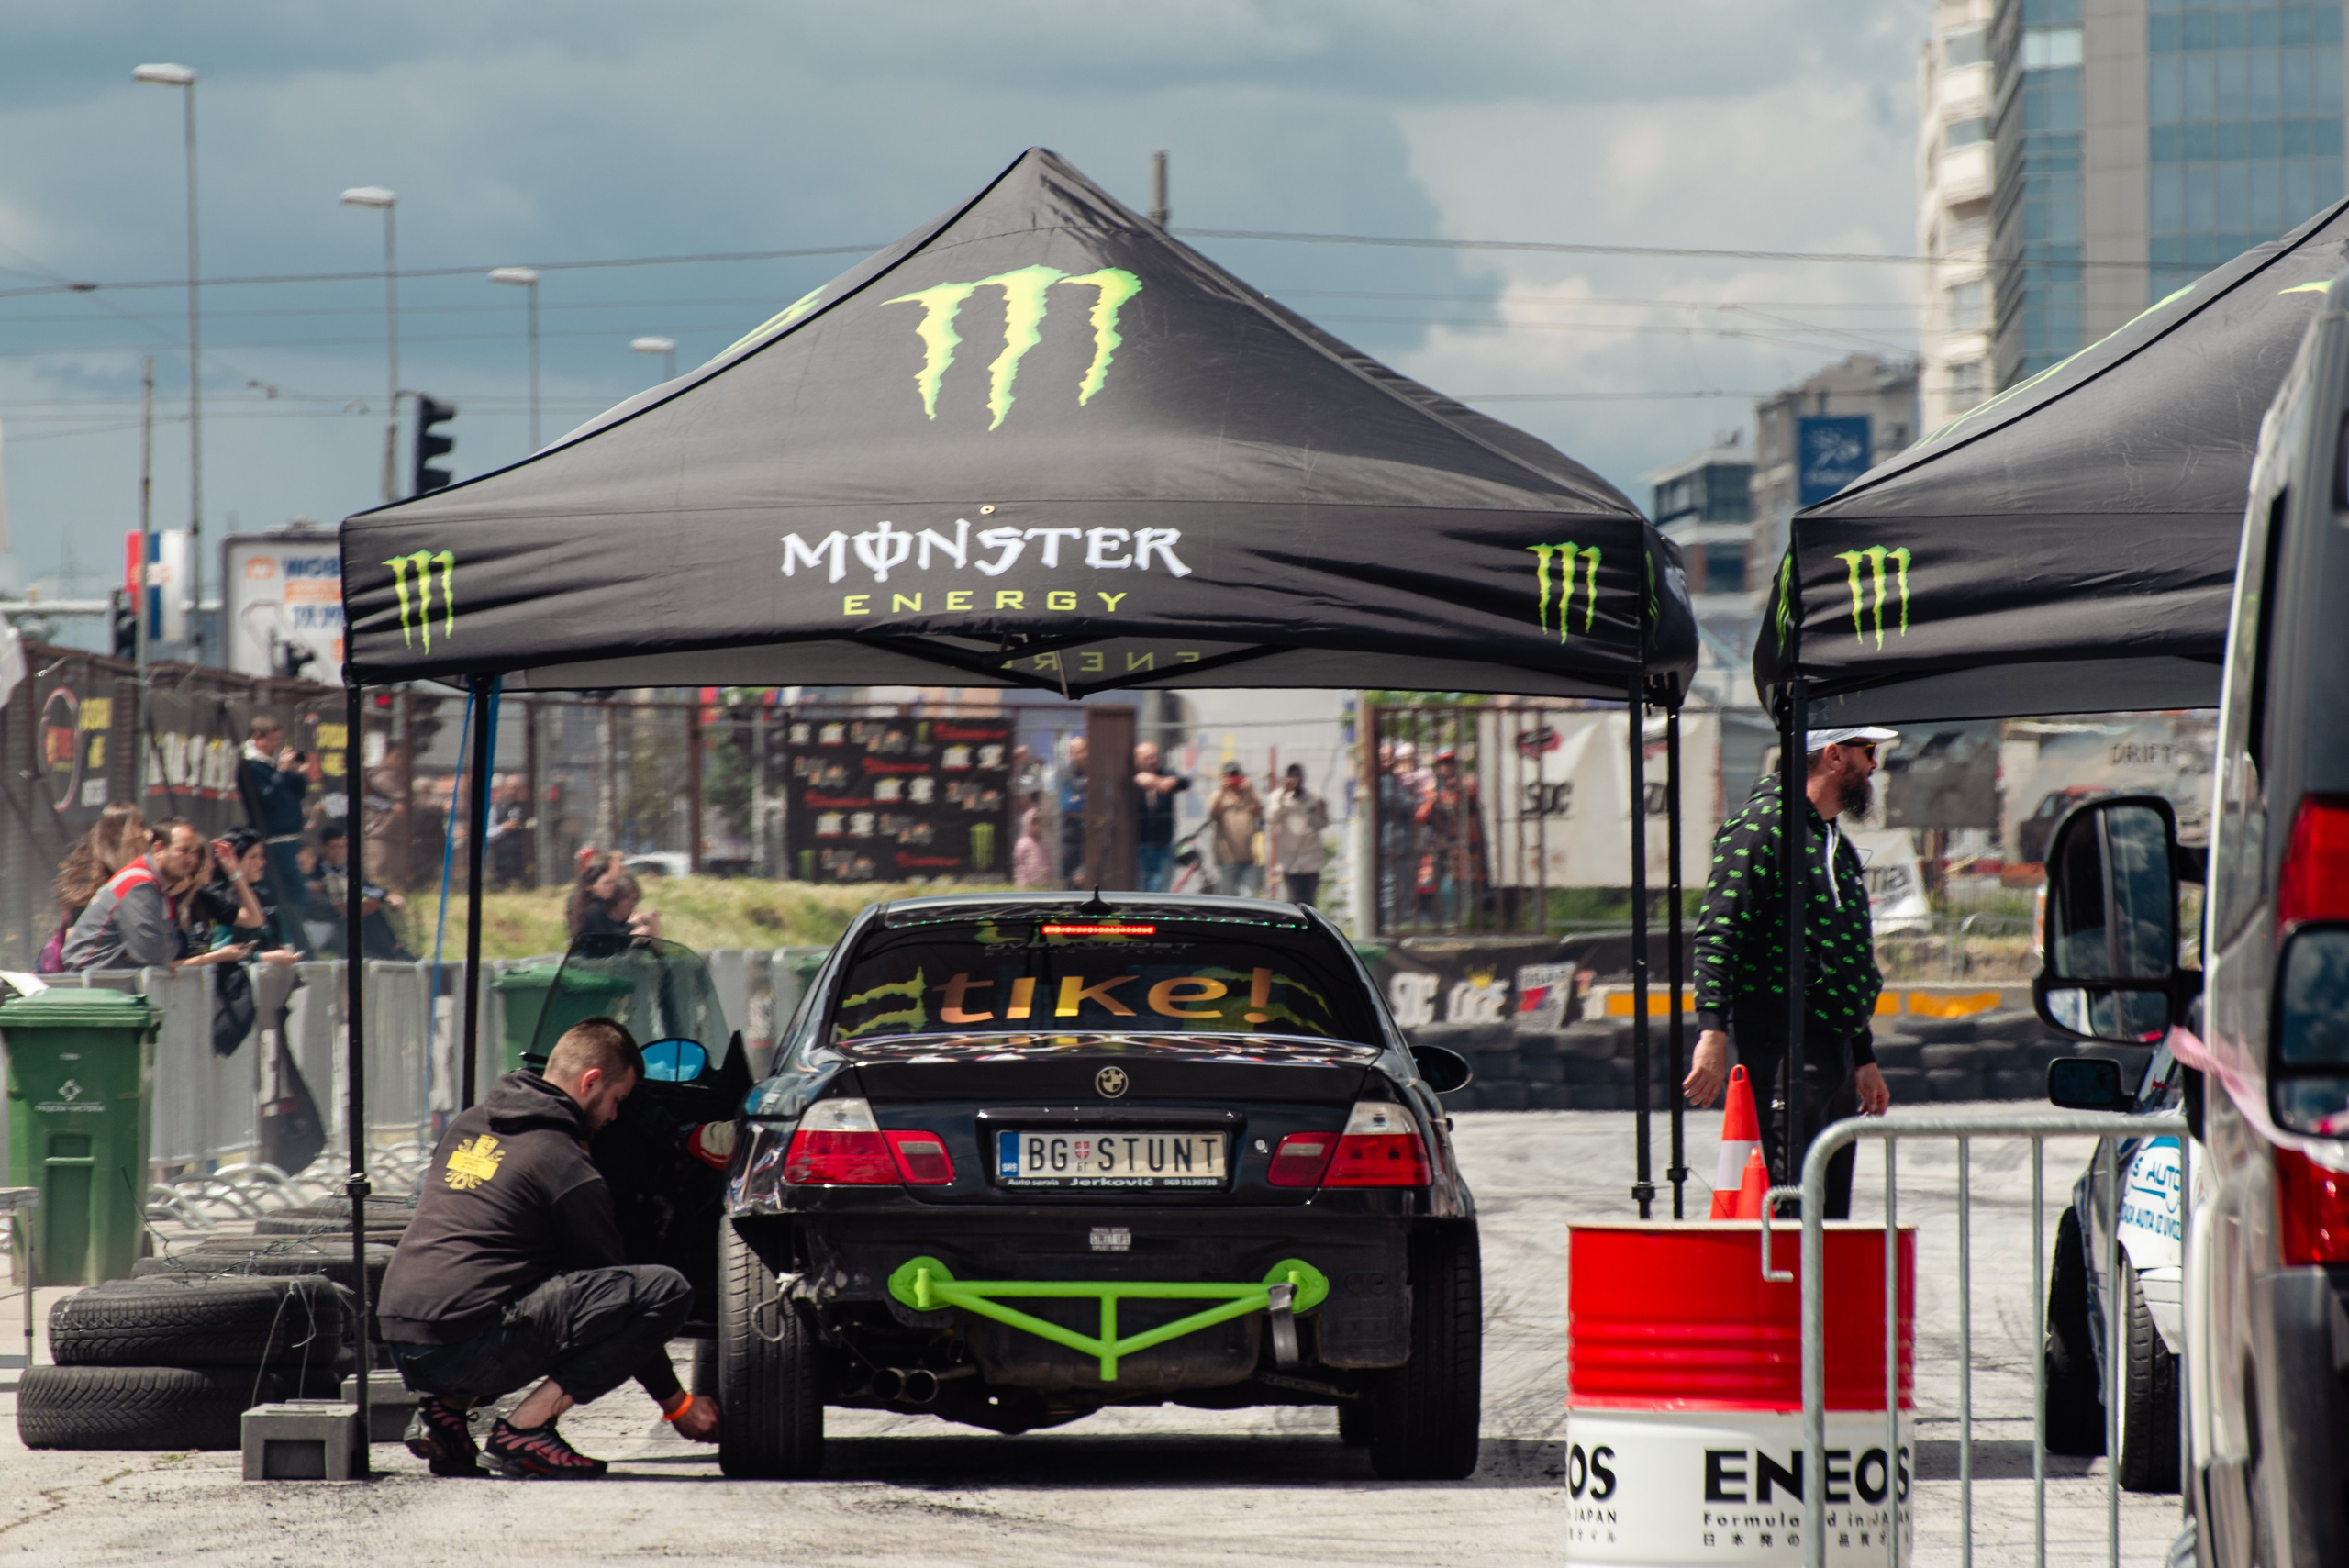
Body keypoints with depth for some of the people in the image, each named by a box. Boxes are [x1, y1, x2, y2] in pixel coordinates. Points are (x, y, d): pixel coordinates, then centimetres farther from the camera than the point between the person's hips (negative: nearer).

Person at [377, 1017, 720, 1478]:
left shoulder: (468, 1125, 18)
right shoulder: (568, 1169, -4)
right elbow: (616, 1294, 3)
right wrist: (676, 1403, 13)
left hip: (401, 1345, 8)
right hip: (468, 1345, -8)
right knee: (667, 1288, -10)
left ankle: (446, 1407, 13)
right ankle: (526, 1427, -10)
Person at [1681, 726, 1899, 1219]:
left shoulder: (1838, 847, 22)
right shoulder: (1761, 826, -7)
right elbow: (1718, 935, -15)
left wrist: (1863, 1059, 31)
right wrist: (1712, 1031, -25)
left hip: (1833, 1046, 9)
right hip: (1781, 1046, -9)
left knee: (1830, 1213, 6)